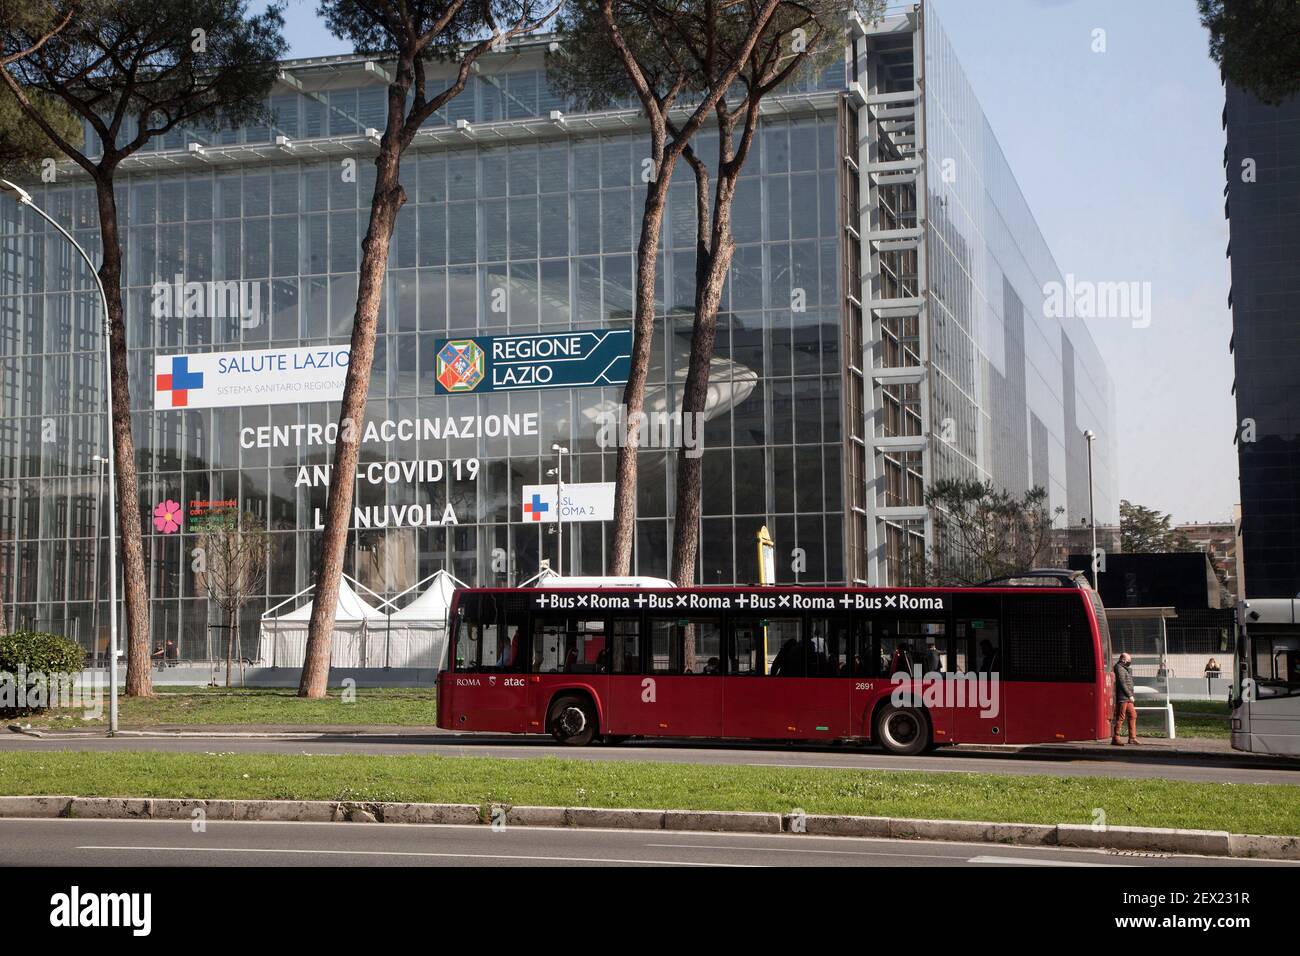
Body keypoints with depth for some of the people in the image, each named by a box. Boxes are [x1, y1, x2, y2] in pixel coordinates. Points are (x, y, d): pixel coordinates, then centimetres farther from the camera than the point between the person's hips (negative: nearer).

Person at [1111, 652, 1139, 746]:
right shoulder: (1119, 668, -11)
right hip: (1122, 697, -10)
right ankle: (1115, 739, -6)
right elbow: (1122, 683, -18)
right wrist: (1130, 695, -17)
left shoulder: (1126, 668, 22)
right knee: (1120, 718, -8)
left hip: (1127, 699, 10)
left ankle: (1132, 738, 14)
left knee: (1133, 715, 10)